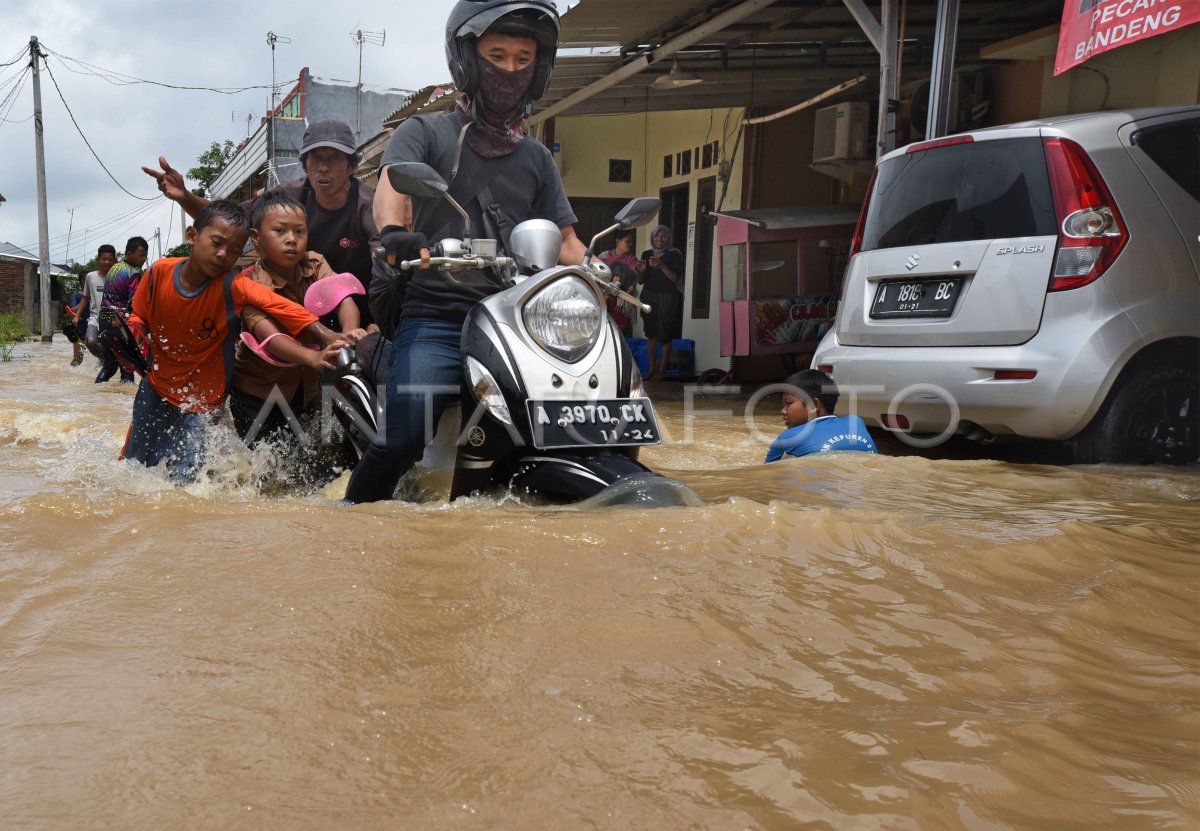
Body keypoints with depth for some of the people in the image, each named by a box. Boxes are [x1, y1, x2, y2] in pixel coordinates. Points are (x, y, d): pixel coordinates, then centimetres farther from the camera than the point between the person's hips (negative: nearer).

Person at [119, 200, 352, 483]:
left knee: (181, 477, -3)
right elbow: (140, 315, 4)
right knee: (132, 462, 22)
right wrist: (134, 333, -19)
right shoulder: (161, 271, -15)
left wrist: (330, 340, -54)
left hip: (201, 400, -3)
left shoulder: (234, 287, -25)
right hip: (155, 386, 3)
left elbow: (286, 309, -39)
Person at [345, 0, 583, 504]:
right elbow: (391, 187, -8)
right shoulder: (425, 132, 12)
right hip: (434, 317, -3)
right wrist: (394, 232, -31)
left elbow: (565, 243, 20)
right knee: (403, 439, -23)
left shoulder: (537, 158, 23)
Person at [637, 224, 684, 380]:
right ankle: (652, 368, 11)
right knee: (650, 334, 5)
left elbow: (675, 278, -14)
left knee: (664, 335, -4)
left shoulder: (674, 255, -3)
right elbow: (641, 281, 12)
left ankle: (662, 370, 4)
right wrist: (641, 271, -10)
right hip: (649, 297, 4)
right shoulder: (646, 254, 9)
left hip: (667, 298, -4)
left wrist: (661, 266, -26)